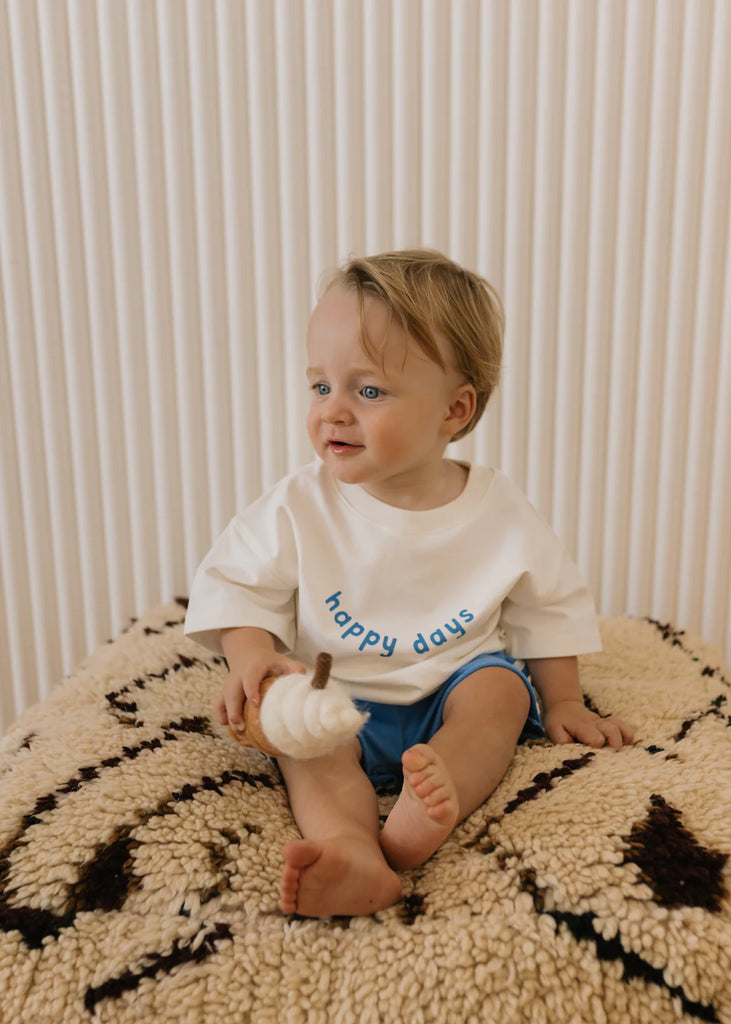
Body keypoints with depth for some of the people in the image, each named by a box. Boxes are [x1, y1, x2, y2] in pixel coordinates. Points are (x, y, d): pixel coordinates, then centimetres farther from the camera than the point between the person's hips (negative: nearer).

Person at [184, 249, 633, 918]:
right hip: (340, 701, 0)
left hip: (455, 693, 1)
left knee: (501, 687, -26)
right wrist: (251, 653, -22)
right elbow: (238, 582, -3)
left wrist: (563, 702, 5)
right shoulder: (299, 507, -10)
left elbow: (548, 605, 6)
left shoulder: (499, 511, -7)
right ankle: (350, 847, -43)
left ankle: (420, 819, -42)